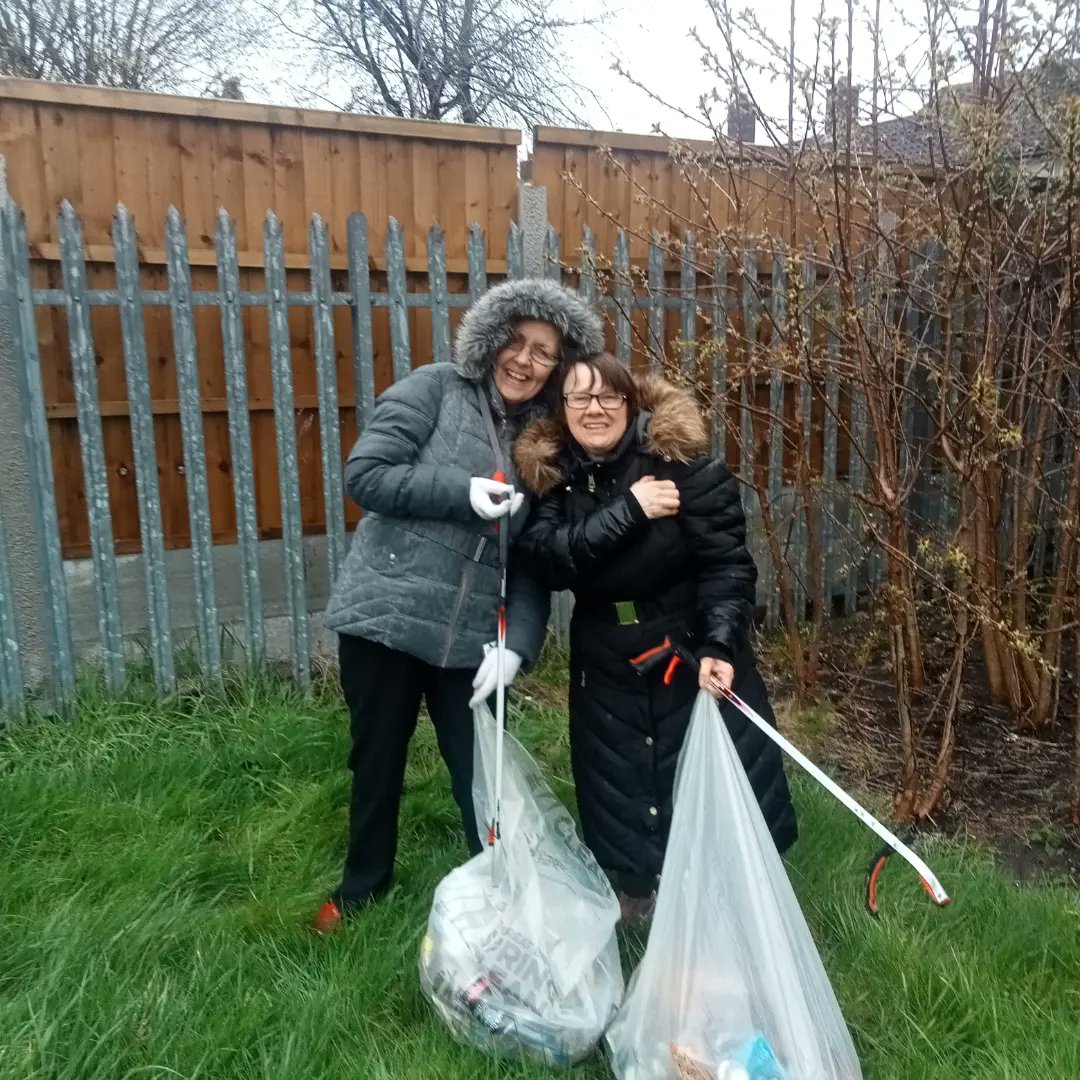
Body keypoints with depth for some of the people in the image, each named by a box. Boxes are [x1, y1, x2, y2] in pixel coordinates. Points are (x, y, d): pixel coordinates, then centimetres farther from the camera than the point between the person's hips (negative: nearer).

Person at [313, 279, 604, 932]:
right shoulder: (436, 388, -3)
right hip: (385, 613, -2)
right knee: (377, 760, 15)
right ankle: (363, 885, 39)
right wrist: (462, 491, -21)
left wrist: (519, 642, -9)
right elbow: (365, 472, -12)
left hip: (472, 635, 2)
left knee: (480, 770, 10)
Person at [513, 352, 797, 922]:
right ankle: (635, 888, 36)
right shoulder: (547, 472, -7)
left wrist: (719, 644, -28)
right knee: (621, 785, 14)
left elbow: (726, 561, -17)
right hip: (608, 662, 3)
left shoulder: (681, 458, -16)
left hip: (693, 646, -3)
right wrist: (628, 510, -29)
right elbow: (545, 558, -22)